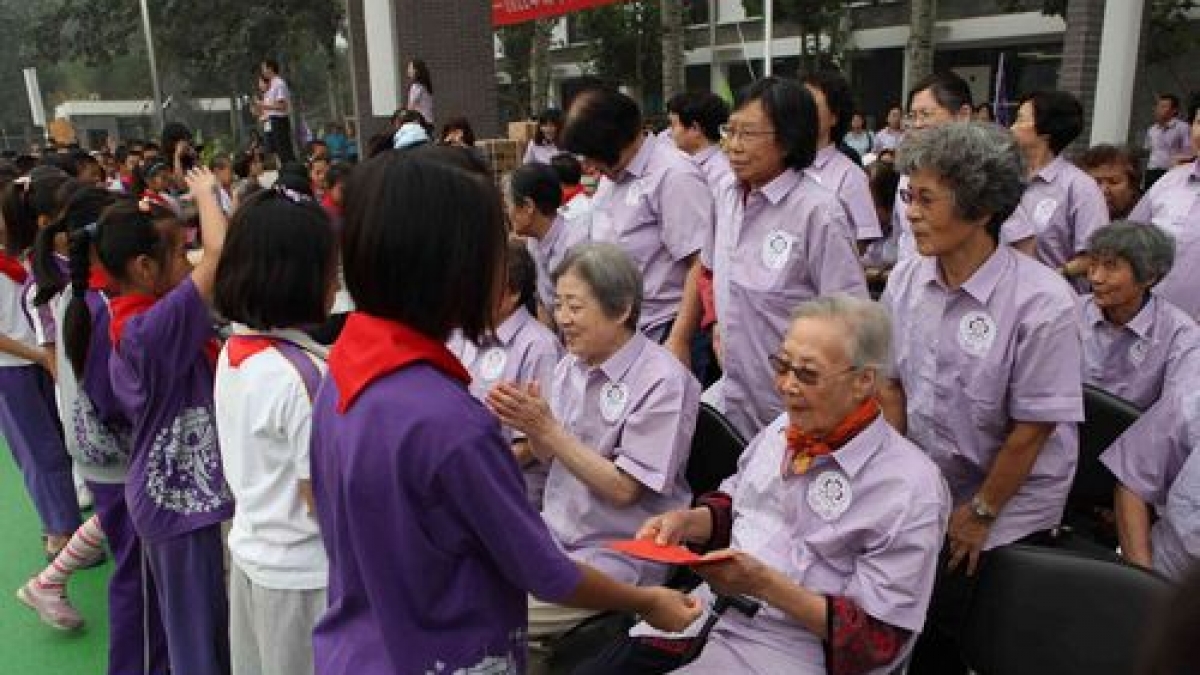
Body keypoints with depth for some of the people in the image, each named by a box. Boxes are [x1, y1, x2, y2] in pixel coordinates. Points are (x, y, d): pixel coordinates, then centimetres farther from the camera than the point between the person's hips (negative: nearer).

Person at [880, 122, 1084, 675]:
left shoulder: (1041, 302, -23)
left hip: (1008, 510, -4)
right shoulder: (905, 279, -8)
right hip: (921, 493, 4)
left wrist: (980, 513, -8)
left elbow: (1032, 428, -17)